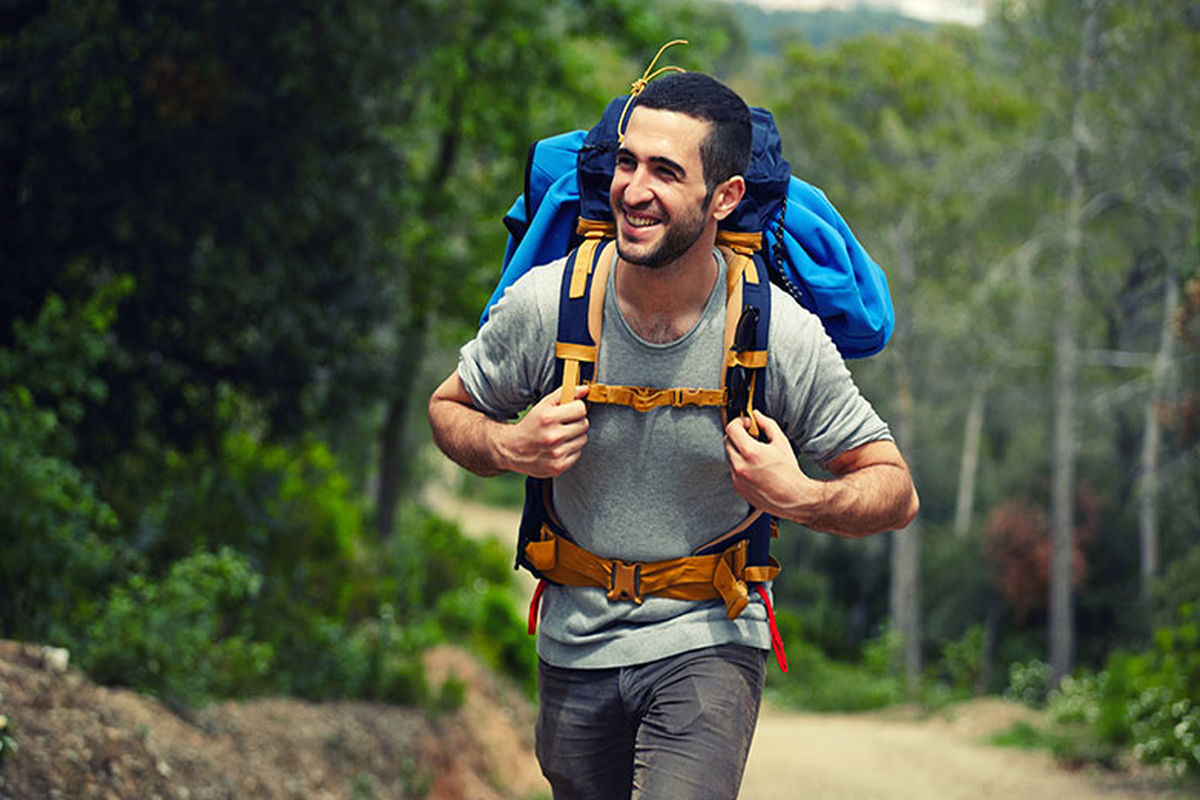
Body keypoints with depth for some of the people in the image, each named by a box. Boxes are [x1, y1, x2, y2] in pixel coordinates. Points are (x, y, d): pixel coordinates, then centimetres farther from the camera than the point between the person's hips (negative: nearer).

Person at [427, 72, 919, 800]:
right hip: (574, 649, 3)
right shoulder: (544, 304, -11)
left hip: (709, 640, -3)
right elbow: (450, 408, 8)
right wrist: (509, 449, -14)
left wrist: (800, 499, -25)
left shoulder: (784, 336, -15)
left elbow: (896, 493, -6)